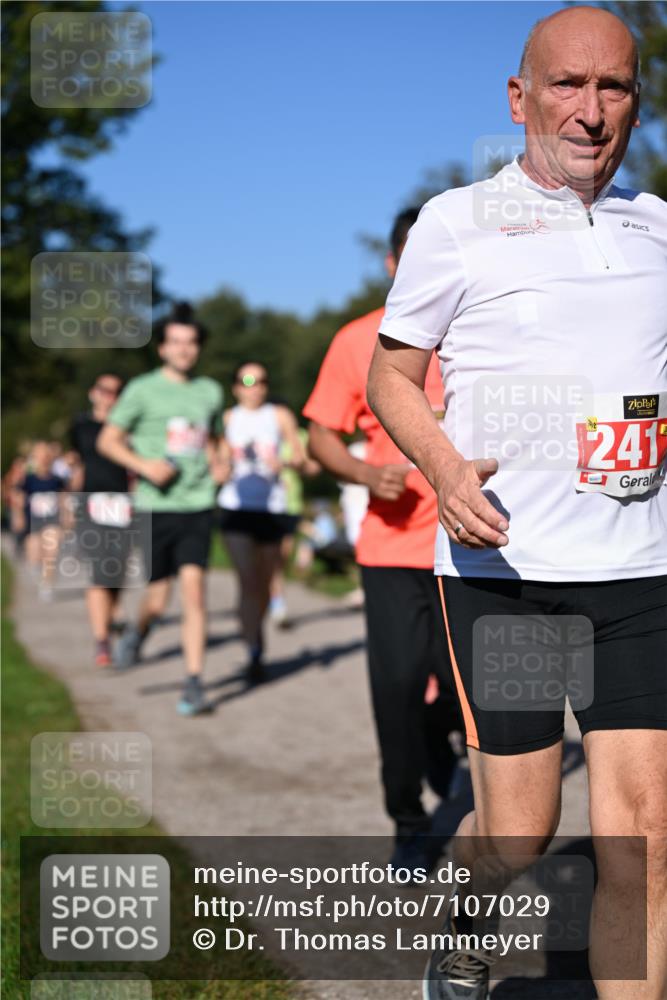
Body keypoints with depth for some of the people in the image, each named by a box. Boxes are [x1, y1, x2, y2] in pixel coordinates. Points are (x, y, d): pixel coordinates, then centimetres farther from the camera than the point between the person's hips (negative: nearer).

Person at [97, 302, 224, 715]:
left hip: (198, 506, 2)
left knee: (194, 589, -10)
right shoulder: (142, 390, 0)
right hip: (156, 507, -2)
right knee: (158, 599, 2)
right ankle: (138, 632, 37)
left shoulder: (210, 391, 10)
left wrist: (216, 465, 6)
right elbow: (108, 441, 3)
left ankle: (195, 684, -6)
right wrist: (144, 465, -12)